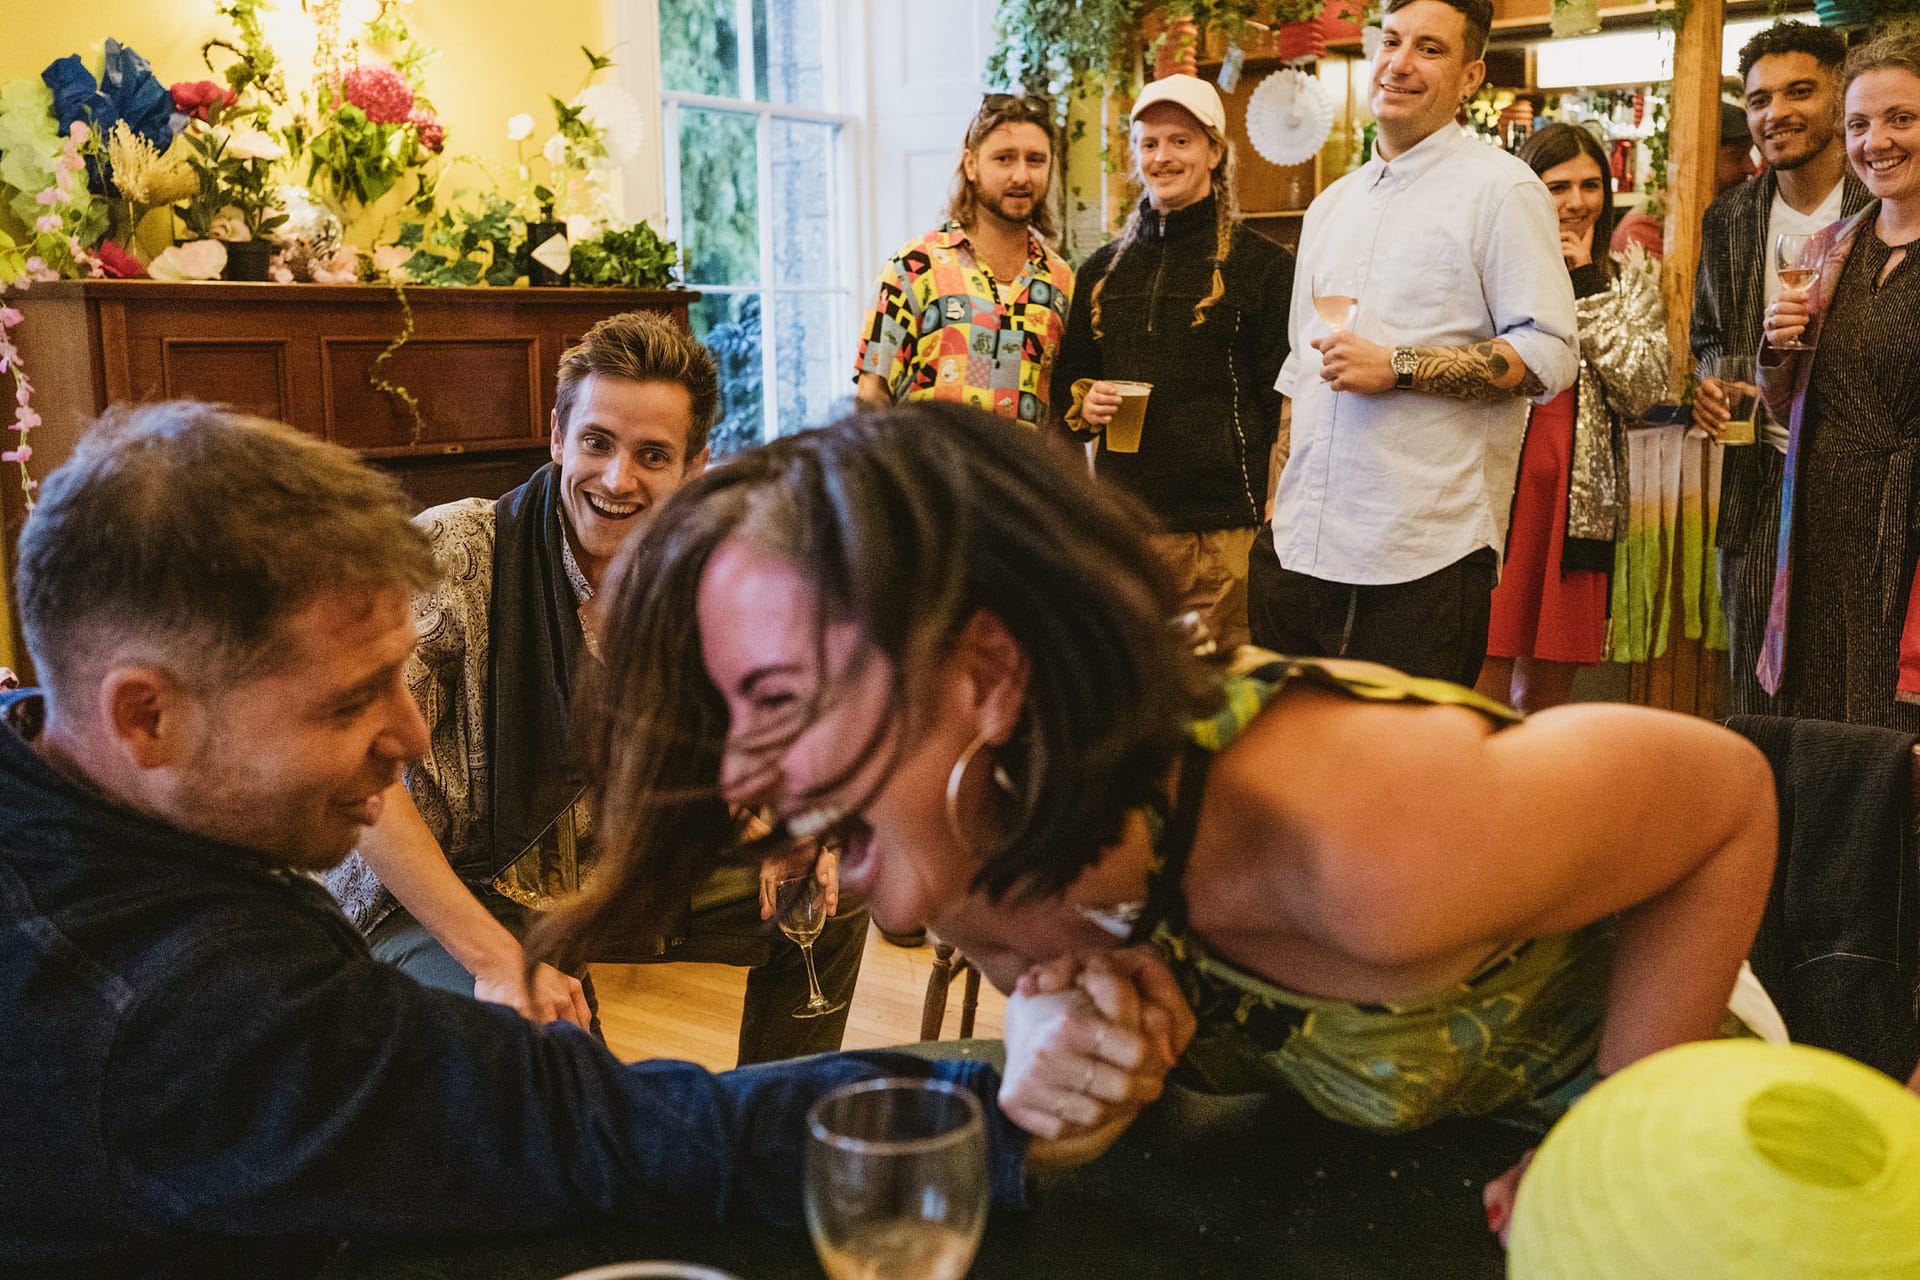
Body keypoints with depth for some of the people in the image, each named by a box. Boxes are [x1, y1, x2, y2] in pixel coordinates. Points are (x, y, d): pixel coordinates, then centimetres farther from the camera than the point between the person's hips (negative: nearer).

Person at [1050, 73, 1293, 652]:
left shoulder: (1262, 264, 2)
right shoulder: (1103, 269, 16)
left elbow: (1285, 397, 0)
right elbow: (1066, 377, 25)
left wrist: (1276, 514, -8)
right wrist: (1084, 402, 2)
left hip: (1224, 527, -4)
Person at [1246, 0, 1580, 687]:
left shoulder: (1500, 188, -2)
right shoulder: (1331, 204, 19)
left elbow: (1549, 354, -10)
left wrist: (1396, 368, -16)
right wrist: (1277, 500, 16)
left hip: (1426, 553, -6)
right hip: (1297, 545, 6)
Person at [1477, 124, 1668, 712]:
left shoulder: (1631, 280, 14)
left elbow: (1643, 391, -2)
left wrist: (1587, 288, -2)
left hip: (1577, 503, 3)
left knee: (1547, 693, 8)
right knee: (1483, 684, -7)